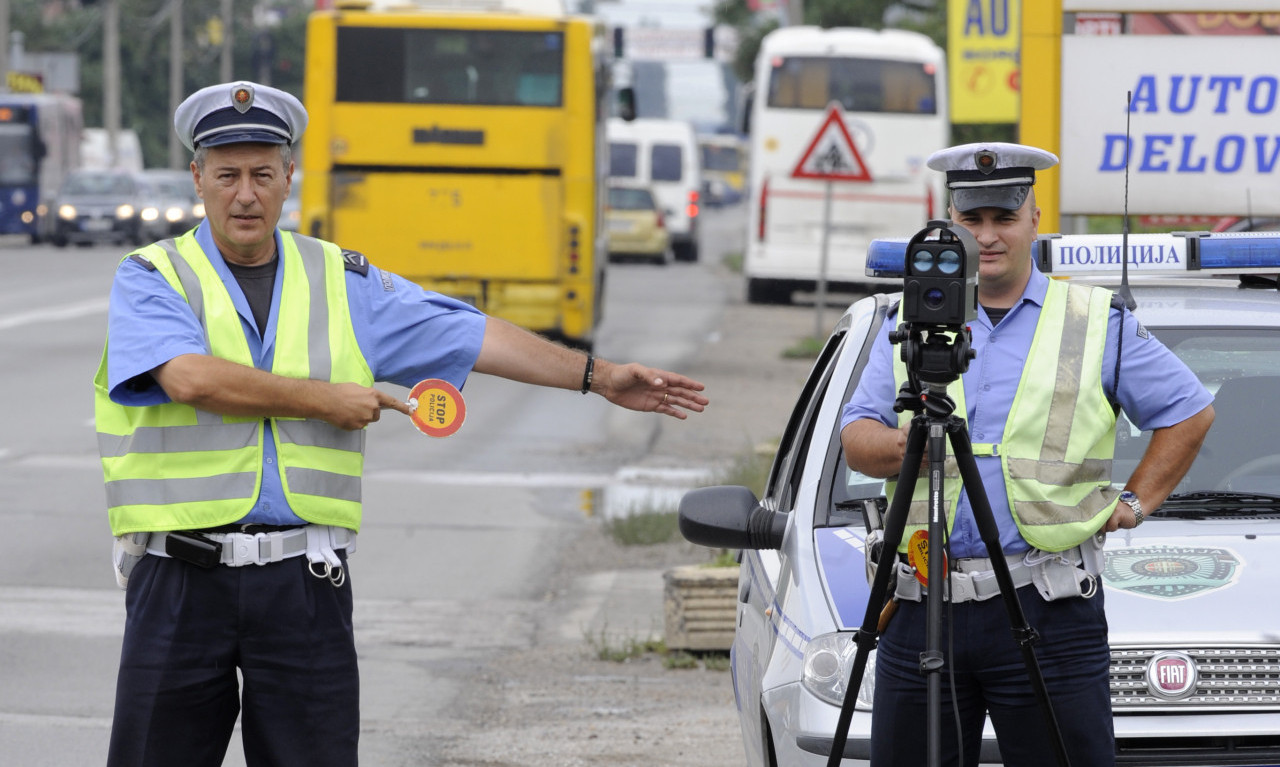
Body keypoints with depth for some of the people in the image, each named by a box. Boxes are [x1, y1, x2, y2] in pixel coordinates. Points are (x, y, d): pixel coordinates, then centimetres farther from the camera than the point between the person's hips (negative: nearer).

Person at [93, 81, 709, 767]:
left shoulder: (344, 282, 13)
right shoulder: (150, 279, 1)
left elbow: (472, 337, 11)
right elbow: (192, 378, -17)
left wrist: (597, 376, 5)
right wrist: (325, 399, -8)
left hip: (303, 581, 3)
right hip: (180, 578, -2)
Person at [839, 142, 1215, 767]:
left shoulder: (1098, 323, 8)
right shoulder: (908, 323, 14)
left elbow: (1189, 412, 15)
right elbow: (856, 437, 9)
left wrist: (1136, 501, 6)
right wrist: (902, 445, -12)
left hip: (1048, 609, -2)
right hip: (921, 603, 3)